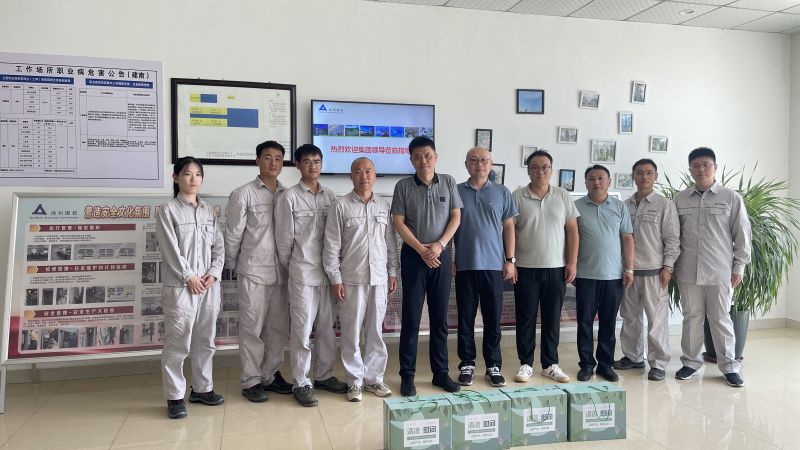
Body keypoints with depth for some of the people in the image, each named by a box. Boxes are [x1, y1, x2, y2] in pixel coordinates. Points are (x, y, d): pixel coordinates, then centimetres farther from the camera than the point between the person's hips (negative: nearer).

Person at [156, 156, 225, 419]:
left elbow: (219, 245, 9)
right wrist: (189, 277, -12)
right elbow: (171, 249, -10)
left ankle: (202, 388, 25)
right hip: (180, 286, -5)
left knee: (205, 340, 12)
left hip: (209, 284, 5)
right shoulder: (167, 210, -3)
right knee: (178, 343, -3)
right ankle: (175, 396, 8)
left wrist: (214, 273, -4)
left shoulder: (208, 211, 12)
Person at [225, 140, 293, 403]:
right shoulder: (243, 194, -4)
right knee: (252, 328, 3)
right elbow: (233, 234, 0)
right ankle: (251, 381, 15)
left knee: (279, 327, 10)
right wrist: (233, 267, 5)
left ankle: (270, 375, 25)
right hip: (253, 272, -4)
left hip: (281, 272, 4)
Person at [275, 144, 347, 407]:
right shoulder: (289, 197, -5)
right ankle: (301, 383, 10)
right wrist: (290, 266, 4)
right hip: (303, 272, -4)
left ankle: (324, 376, 25)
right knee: (303, 329, -1)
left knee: (327, 327, 11)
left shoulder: (330, 196, 8)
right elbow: (284, 237, -3)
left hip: (328, 271, 4)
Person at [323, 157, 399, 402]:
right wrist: (335, 278, -7)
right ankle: (354, 381, 16)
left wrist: (393, 272, 8)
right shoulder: (341, 206, -3)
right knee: (352, 331, 3)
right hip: (352, 278, -3)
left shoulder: (384, 205, 8)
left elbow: (391, 242, 12)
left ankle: (374, 377, 22)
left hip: (379, 277, 3)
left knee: (376, 330, 9)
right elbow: (332, 245, -4)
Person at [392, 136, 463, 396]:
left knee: (440, 317, 9)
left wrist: (439, 245, -10)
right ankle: (407, 375, 10)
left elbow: (456, 217, 2)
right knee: (411, 317, 1)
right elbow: (398, 223, -4)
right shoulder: (403, 186, -1)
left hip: (442, 255, 2)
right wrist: (422, 249, -11)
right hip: (413, 255, -2)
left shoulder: (448, 182, 4)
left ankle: (440, 372, 19)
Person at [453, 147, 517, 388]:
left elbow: (508, 227, 7)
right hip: (464, 265, 0)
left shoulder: (502, 192, 6)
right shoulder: (456, 192, 3)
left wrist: (510, 260, 1)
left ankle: (493, 365, 18)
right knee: (466, 318, 7)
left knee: (493, 318, 6)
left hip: (494, 265, 1)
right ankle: (466, 364, 18)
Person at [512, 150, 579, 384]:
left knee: (552, 319, 9)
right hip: (525, 268, -2)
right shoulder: (517, 197, -2)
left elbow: (572, 230, 5)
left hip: (556, 268, 2)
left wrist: (572, 262, 0)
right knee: (526, 318, 5)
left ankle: (550, 364, 21)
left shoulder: (562, 196, 5)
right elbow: (509, 231, -2)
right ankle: (526, 364, 17)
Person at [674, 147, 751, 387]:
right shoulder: (680, 199, 6)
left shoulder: (731, 198, 0)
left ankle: (729, 366, 17)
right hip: (688, 271, 2)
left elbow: (742, 234, 1)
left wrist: (739, 266, -2)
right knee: (691, 317, 10)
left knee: (720, 319, 5)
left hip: (720, 271, -2)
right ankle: (691, 362, 21)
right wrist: (671, 265, 6)